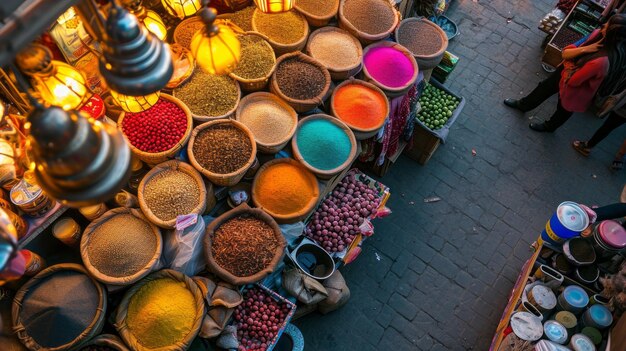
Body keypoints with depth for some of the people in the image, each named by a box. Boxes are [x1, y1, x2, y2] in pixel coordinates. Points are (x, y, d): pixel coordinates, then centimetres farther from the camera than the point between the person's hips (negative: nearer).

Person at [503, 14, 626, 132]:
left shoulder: (603, 61, -42)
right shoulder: (598, 34, -21)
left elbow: (571, 81, -30)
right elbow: (565, 53, -13)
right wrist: (584, 49, -30)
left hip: (573, 90, -6)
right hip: (567, 70, 6)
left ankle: (549, 126, 58)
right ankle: (522, 105, 58)